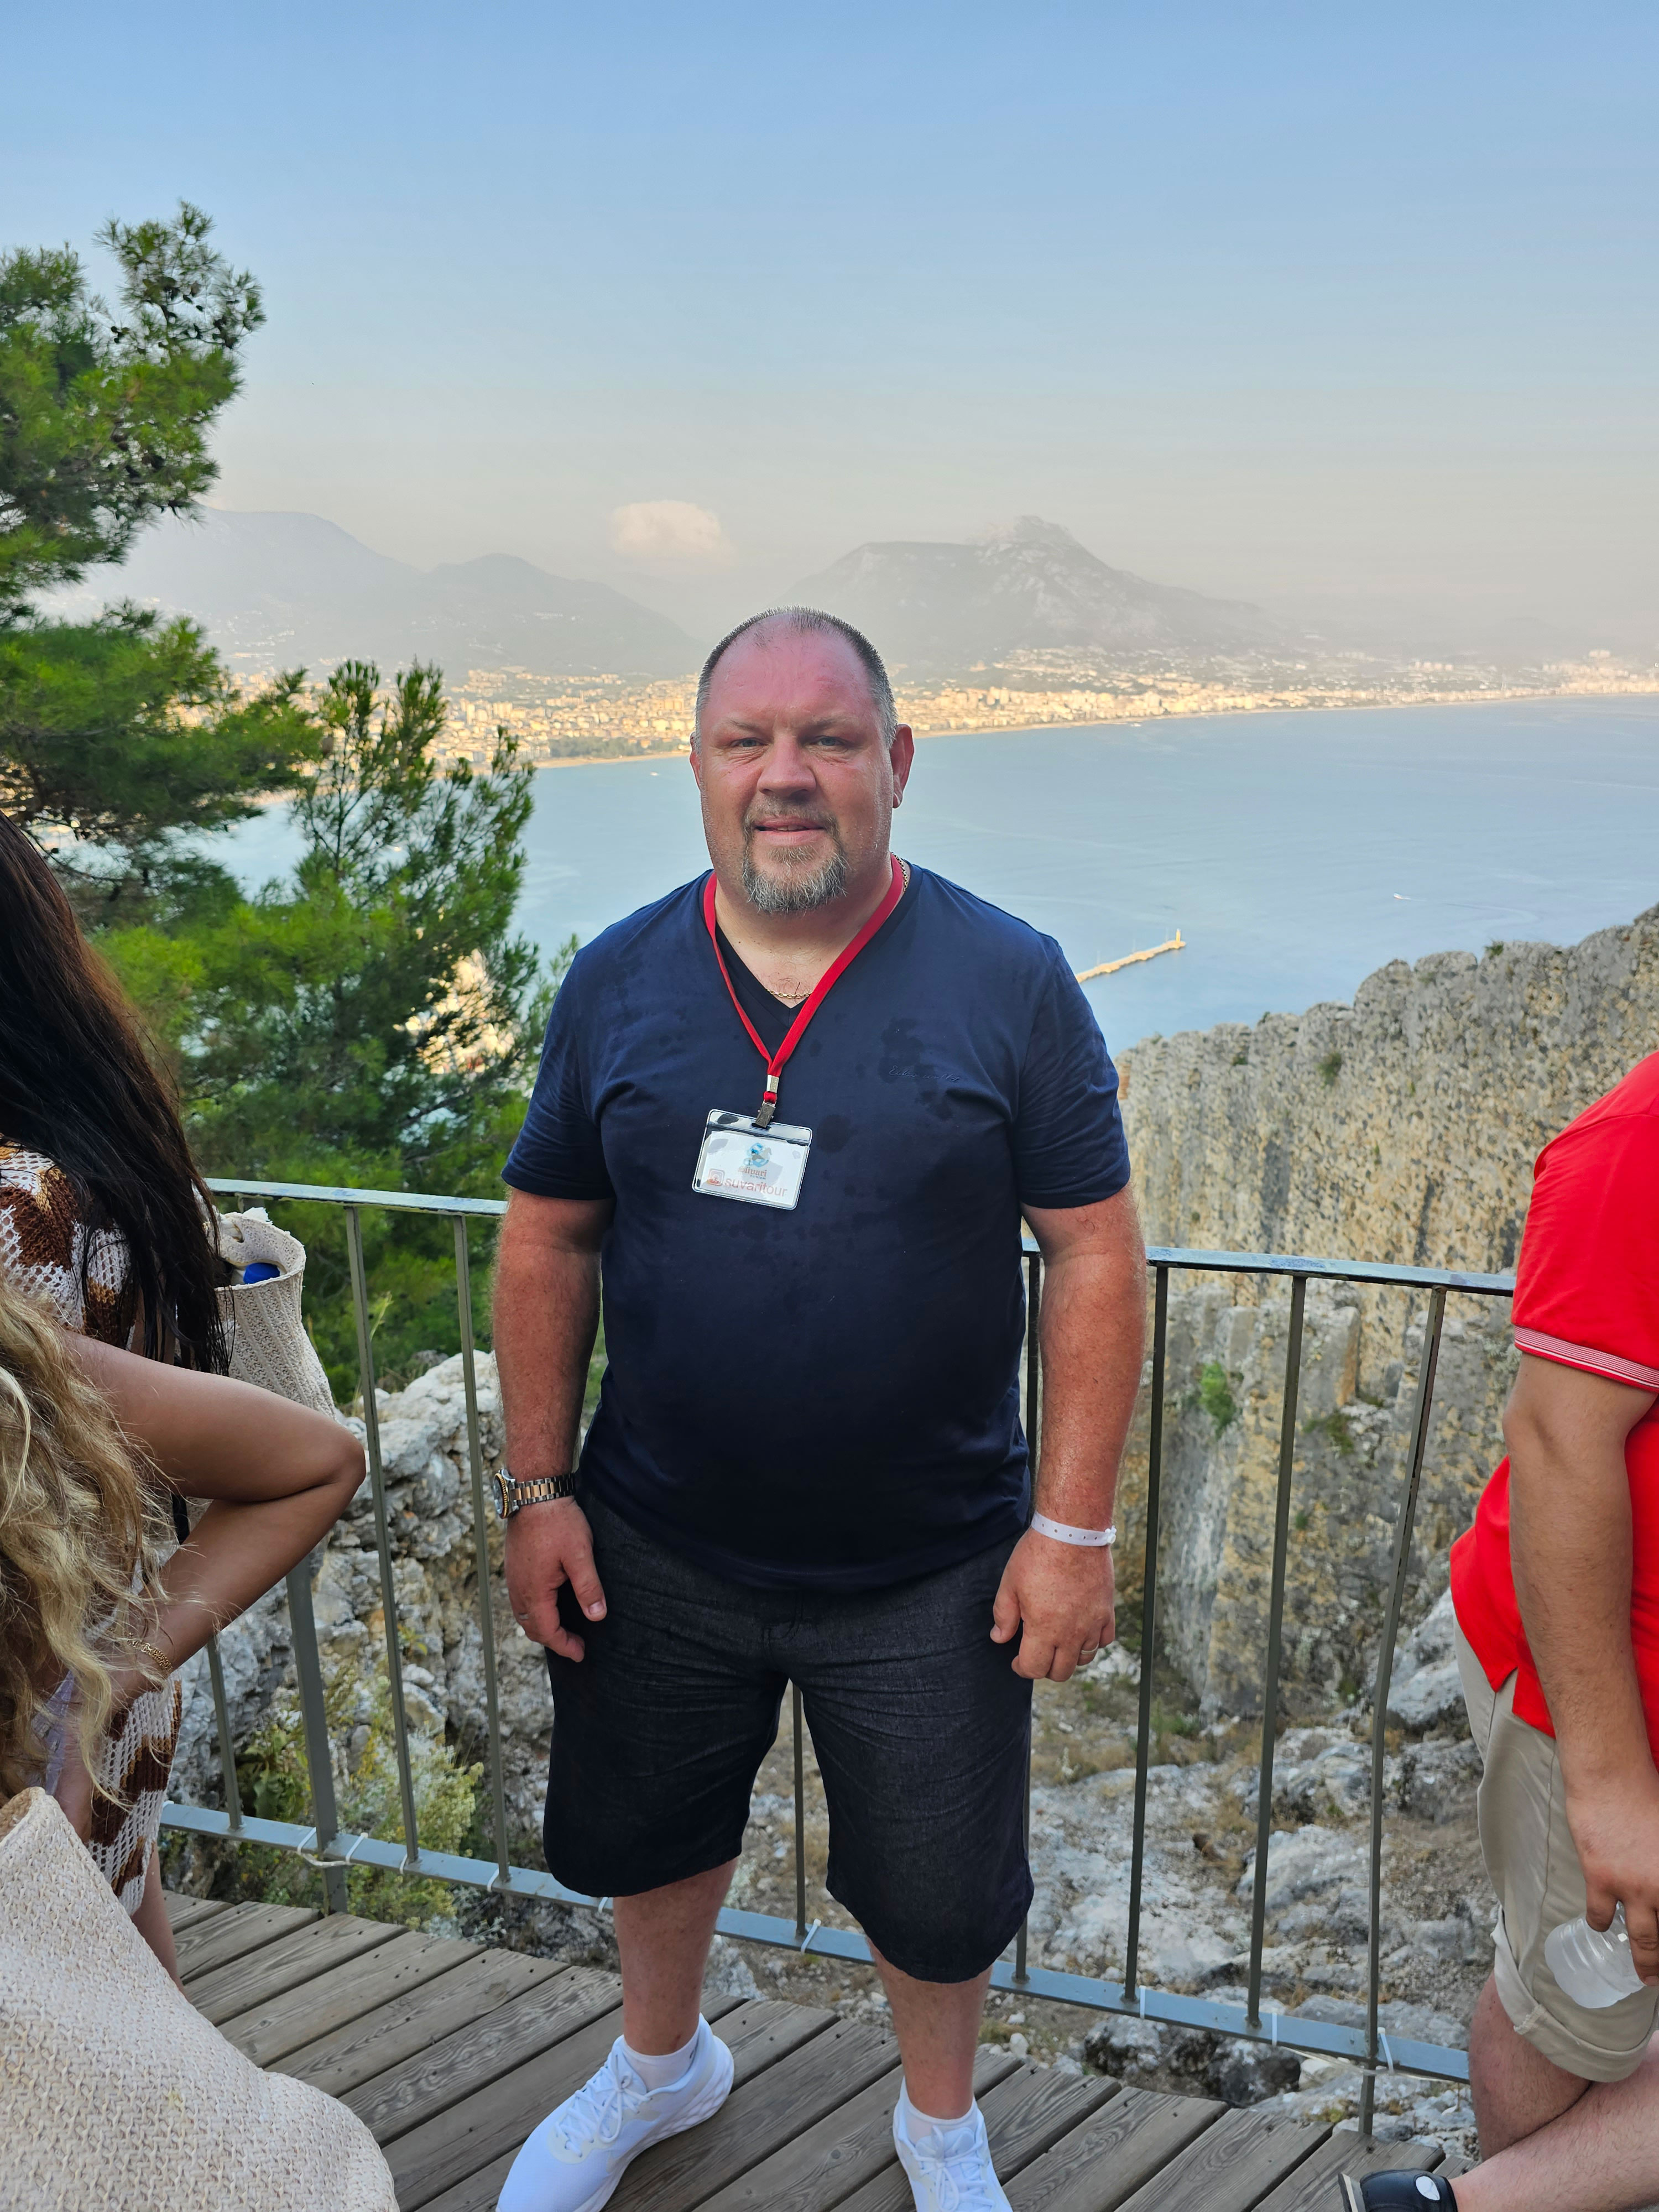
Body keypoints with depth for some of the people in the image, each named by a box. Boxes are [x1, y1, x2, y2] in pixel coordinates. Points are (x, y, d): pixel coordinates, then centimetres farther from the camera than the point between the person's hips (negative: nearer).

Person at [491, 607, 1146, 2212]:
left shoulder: (1008, 983, -13)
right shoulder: (617, 981, -5)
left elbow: (1094, 1253, -10)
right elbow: (547, 1238, 1)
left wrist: (1075, 1524, -11)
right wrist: (537, 1490, 0)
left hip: (931, 1575, -2)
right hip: (657, 1554, 3)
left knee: (935, 1898, 18)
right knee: (644, 1836, 26)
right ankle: (659, 2065, 59)